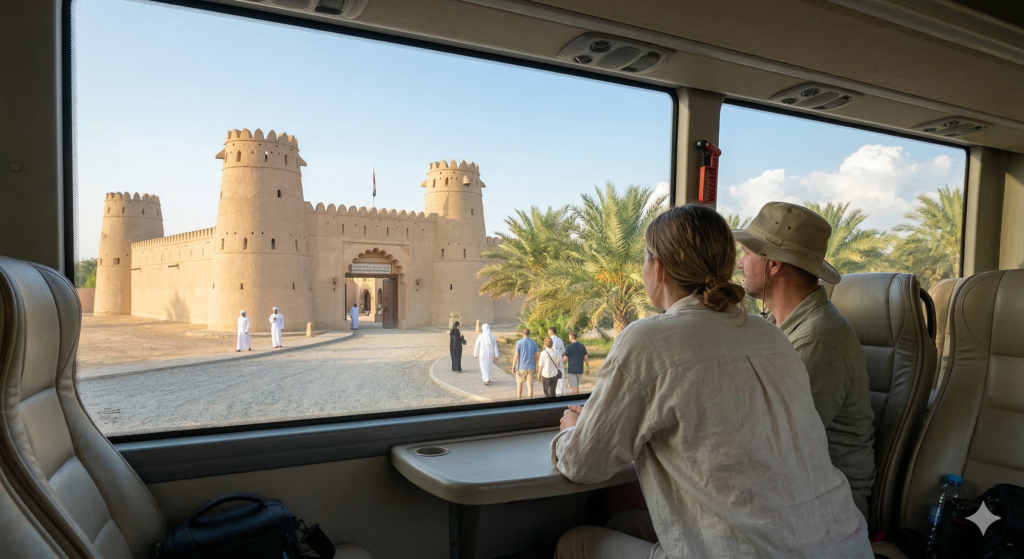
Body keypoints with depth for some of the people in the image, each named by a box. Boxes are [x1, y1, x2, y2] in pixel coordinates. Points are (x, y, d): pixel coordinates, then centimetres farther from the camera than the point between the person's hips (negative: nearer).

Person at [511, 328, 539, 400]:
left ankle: (519, 399, 22)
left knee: (519, 383, 15)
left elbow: (516, 356, -11)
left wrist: (513, 367, -3)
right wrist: (535, 367, 16)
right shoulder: (534, 343, 1)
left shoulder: (519, 343, -10)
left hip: (521, 367, -2)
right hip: (531, 367, 2)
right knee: (530, 384, 3)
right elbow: (536, 356, 5)